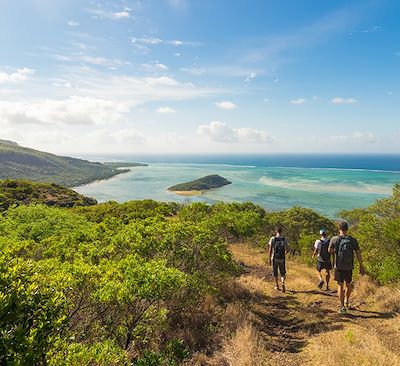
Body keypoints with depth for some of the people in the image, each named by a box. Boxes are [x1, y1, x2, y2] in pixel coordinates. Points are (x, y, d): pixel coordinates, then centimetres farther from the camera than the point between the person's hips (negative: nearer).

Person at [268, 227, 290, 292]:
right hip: (282, 258, 1)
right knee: (282, 273, 11)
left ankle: (277, 286, 23)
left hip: (274, 258, -1)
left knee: (275, 272, 15)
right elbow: (288, 249, 1)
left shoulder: (273, 239, -7)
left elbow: (270, 250, -8)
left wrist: (270, 259, 0)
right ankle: (283, 283, -13)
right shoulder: (284, 239, -2)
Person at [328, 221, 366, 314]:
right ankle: (346, 302, 37)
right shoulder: (353, 240, -7)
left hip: (339, 267, -2)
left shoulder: (334, 239, -13)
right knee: (348, 285, 22)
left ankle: (342, 307, 7)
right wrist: (361, 267, 7)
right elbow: (359, 254, -2)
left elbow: (330, 251, 0)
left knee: (340, 285, 8)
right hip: (349, 267, 2)